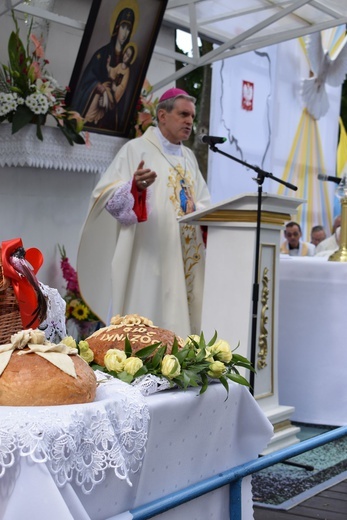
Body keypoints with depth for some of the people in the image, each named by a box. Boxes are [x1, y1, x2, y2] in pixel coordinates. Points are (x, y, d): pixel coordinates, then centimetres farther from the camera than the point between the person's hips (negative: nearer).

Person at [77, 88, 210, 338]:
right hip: (148, 258, -6)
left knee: (181, 318, 4)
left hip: (186, 260, 7)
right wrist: (135, 186, -31)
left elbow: (203, 202, 22)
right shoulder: (137, 149, 0)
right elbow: (108, 196, -11)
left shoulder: (189, 157, 20)